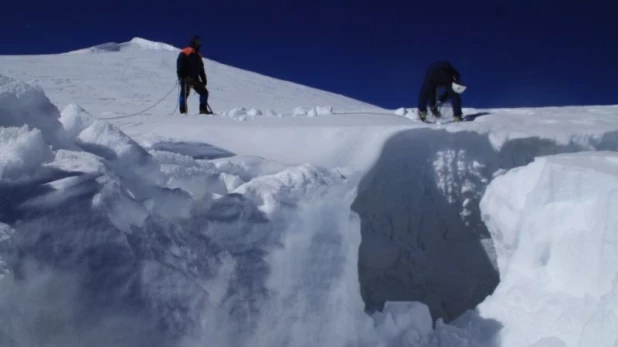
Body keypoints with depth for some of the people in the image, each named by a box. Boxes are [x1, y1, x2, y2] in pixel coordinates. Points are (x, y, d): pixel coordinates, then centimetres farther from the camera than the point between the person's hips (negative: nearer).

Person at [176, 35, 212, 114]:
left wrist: (204, 80, 17)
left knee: (204, 92, 3)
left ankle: (203, 109, 9)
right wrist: (181, 77, -21)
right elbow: (180, 66, -12)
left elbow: (201, 69, 24)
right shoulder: (184, 53, -5)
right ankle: (183, 111, -13)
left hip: (195, 79, 8)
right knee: (184, 93, -13)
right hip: (186, 78, -8)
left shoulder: (198, 55, 20)